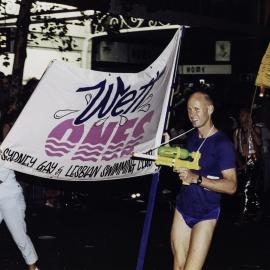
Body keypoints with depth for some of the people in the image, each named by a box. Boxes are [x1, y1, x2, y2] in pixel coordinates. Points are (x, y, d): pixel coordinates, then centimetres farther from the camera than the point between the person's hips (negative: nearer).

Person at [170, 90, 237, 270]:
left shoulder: (222, 143, -15)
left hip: (205, 214, -6)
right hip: (183, 207, 7)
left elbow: (231, 186, -20)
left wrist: (196, 178, -27)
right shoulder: (192, 136, 8)